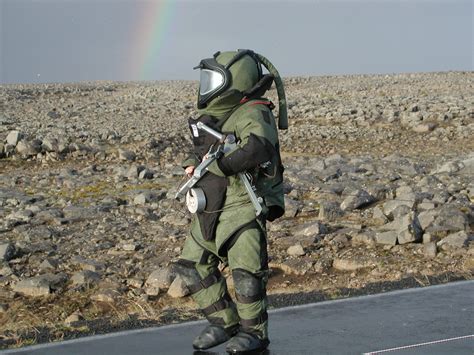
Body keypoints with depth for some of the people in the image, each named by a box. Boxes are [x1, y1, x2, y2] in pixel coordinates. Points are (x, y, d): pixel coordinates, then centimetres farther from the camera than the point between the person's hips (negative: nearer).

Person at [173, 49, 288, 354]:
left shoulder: (253, 114, -15)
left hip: (242, 206, -9)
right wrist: (194, 163, 8)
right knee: (194, 266, 11)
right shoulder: (215, 115, 12)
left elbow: (257, 148, -35)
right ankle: (224, 323, 22)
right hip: (210, 209, 9)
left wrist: (219, 164, -25)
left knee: (246, 271, -7)